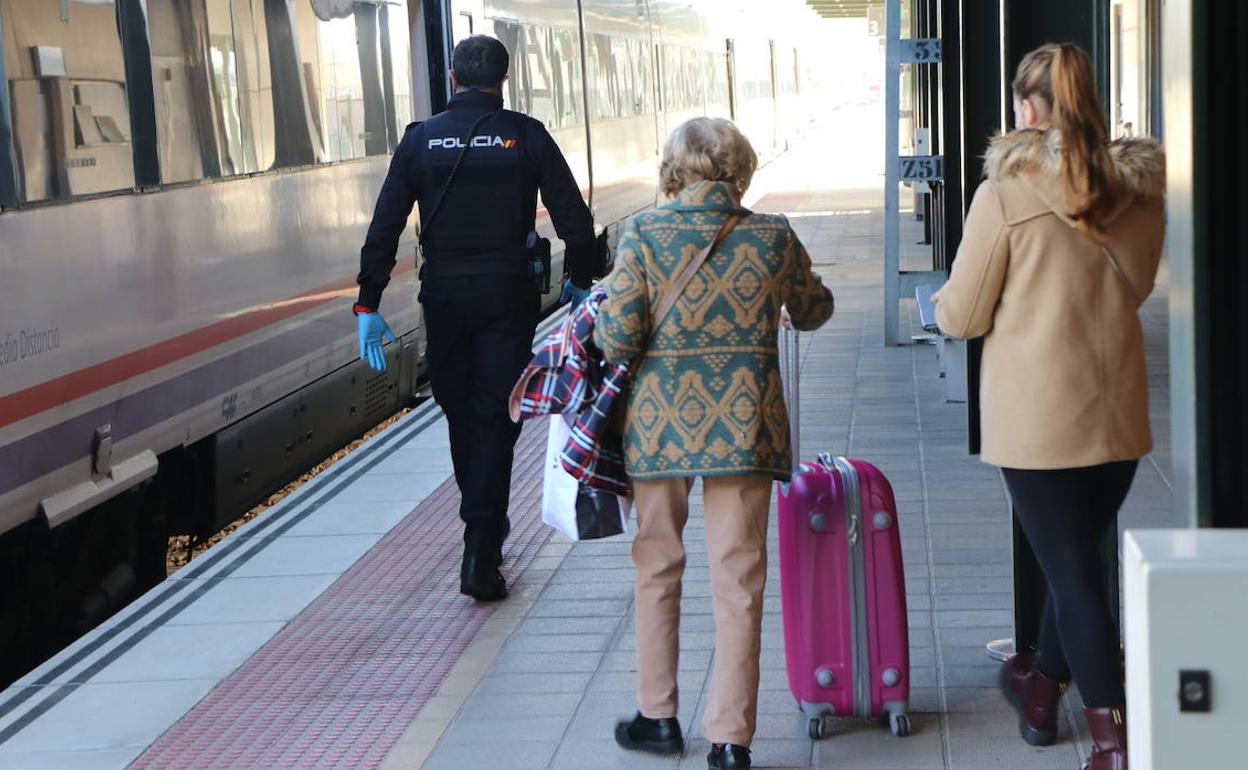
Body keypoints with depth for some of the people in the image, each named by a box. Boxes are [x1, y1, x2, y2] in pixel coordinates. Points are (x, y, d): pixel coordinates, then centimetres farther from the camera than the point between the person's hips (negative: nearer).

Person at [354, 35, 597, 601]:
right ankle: (481, 558, -9)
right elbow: (573, 217, -1)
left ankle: (485, 529, 32)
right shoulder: (525, 136, -1)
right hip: (508, 294, -2)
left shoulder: (421, 139, 3)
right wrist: (580, 280, 15)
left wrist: (368, 305, 1)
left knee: (460, 414, 17)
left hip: (443, 295, 2)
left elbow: (384, 228, -1)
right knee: (495, 420, -2)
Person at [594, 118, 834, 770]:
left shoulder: (643, 234, -7)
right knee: (737, 581, 6)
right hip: (743, 422, 0)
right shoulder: (772, 236, -2)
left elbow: (617, 335, -11)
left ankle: (657, 717, 25)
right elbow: (812, 311, 14)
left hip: (661, 420, 0)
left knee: (657, 569, 17)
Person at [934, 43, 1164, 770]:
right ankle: (1044, 688, 38)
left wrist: (945, 299, 15)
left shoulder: (1007, 193, -13)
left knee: (1071, 567, 2)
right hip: (1119, 410, 5)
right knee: (1081, 554, 19)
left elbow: (963, 317, -6)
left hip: (1038, 415, -5)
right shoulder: (1142, 187, 0)